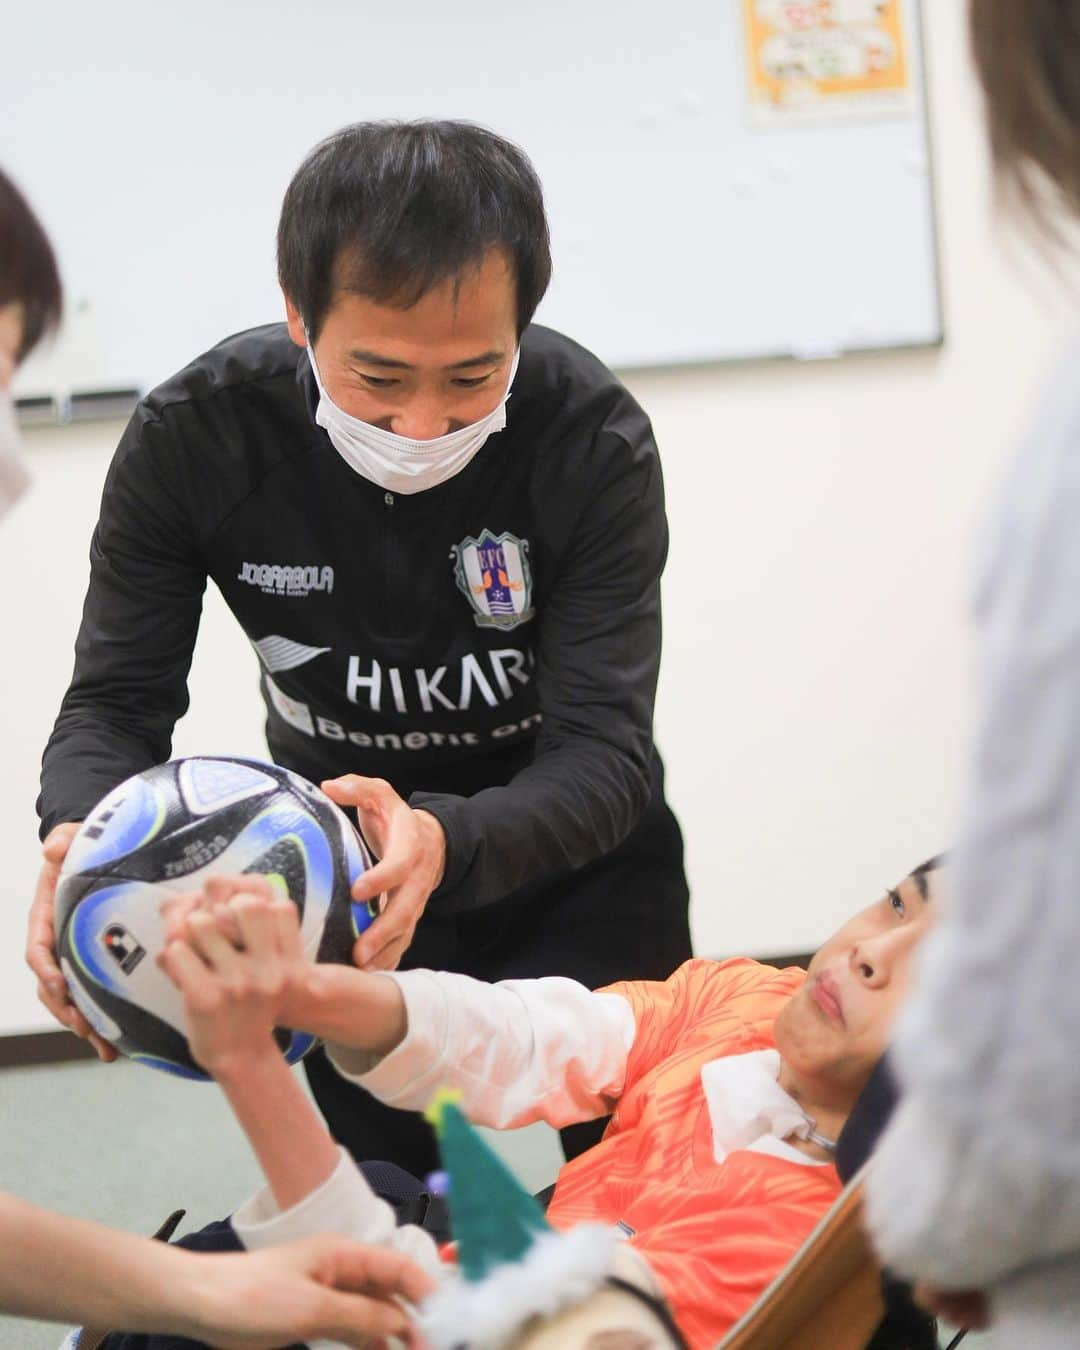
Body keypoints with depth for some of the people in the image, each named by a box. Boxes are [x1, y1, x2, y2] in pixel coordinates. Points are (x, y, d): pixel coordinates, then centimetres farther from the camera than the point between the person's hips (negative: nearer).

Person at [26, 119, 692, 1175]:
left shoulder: (596, 443, -27)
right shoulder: (189, 438, -22)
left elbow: (604, 753, -30)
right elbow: (115, 702, -16)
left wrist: (445, 844, -52)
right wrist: (80, 835, -40)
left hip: (572, 862, -1)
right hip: (338, 858, 1)